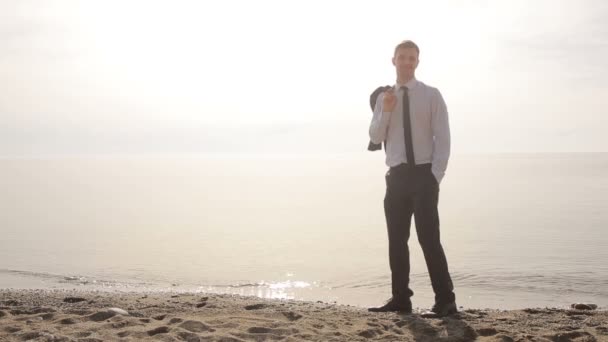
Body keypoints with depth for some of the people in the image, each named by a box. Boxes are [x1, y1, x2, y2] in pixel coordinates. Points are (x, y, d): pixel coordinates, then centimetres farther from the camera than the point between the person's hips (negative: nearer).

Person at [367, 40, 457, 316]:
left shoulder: (431, 95, 0)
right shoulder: (385, 97, 11)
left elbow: (442, 138, -3)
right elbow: (375, 137, 6)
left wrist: (436, 175, -12)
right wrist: (386, 111, -10)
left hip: (423, 173, -4)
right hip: (396, 175, 4)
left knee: (428, 237, -9)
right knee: (397, 239, 6)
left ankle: (445, 300, -3)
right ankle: (400, 299, 14)